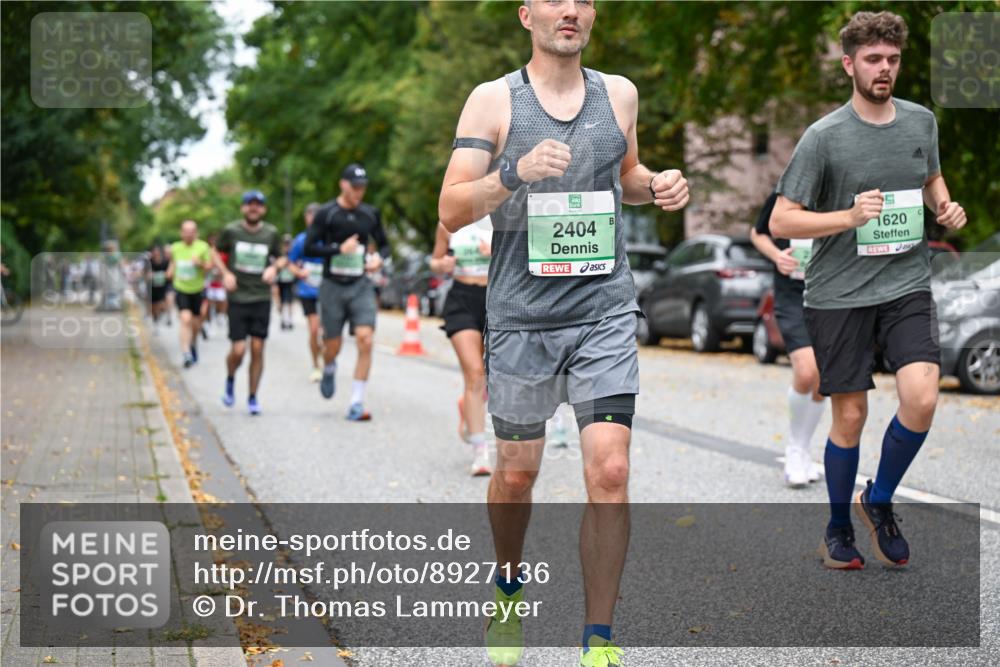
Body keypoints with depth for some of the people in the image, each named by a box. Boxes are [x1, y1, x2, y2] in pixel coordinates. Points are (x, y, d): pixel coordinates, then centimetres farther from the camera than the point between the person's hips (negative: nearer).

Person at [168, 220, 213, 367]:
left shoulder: (203, 247, -7)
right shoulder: (175, 248, 1)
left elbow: (210, 266, -6)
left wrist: (201, 263, -25)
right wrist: (171, 271, 1)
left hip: (198, 290, 0)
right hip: (181, 290, 0)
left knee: (196, 323, 9)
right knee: (186, 319, -19)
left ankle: (193, 343, 41)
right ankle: (186, 353, -20)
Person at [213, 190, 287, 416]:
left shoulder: (271, 233, 3)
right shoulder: (231, 230, -2)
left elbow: (281, 258, 17)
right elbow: (217, 254, 11)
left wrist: (275, 267, -6)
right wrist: (226, 273, -5)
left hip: (262, 298, 2)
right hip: (238, 298, -1)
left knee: (257, 349, -1)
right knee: (239, 350, -7)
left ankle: (253, 397, 12)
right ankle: (230, 380, 26)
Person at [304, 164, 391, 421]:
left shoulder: (370, 214, 7)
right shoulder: (326, 213, -4)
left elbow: (384, 244, 17)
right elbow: (309, 248, -6)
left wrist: (379, 258, -5)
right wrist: (339, 249, -17)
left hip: (361, 286, 2)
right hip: (332, 285, -2)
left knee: (365, 339, -15)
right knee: (332, 347, 5)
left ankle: (356, 404, -9)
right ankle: (329, 371, 44)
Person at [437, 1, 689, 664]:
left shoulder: (618, 94, 8)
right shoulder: (493, 100, -1)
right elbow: (452, 211, -8)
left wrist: (659, 184, 5)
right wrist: (515, 172, -25)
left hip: (606, 312, 1)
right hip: (521, 315, -1)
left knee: (610, 471, -11)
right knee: (517, 473, 11)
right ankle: (509, 590, 40)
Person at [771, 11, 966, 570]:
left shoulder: (922, 121, 6)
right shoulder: (824, 136, -9)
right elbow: (781, 221, -9)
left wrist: (946, 206, 4)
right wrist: (850, 217, -22)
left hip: (908, 284, 3)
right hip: (840, 294, -3)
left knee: (922, 398, -15)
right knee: (850, 417, 4)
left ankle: (880, 501, 11)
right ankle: (839, 529, 26)